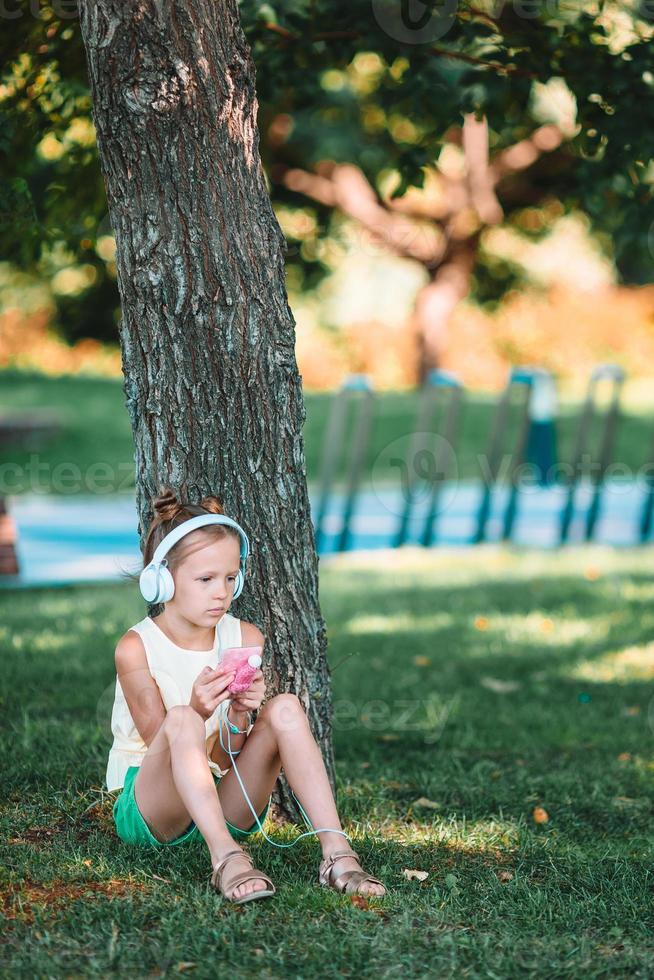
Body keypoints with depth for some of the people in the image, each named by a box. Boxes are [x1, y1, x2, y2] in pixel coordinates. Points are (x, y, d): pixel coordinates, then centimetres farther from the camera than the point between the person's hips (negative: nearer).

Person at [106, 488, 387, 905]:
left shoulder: (246, 638, 0)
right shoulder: (136, 648, -11)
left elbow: (227, 759, -2)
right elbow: (163, 744, -14)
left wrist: (239, 717, -25)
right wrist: (197, 711, -33)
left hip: (225, 806, 4)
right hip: (149, 810, -4)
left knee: (285, 707, -19)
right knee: (182, 720, -33)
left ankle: (336, 853, -32)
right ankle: (227, 859, -45)